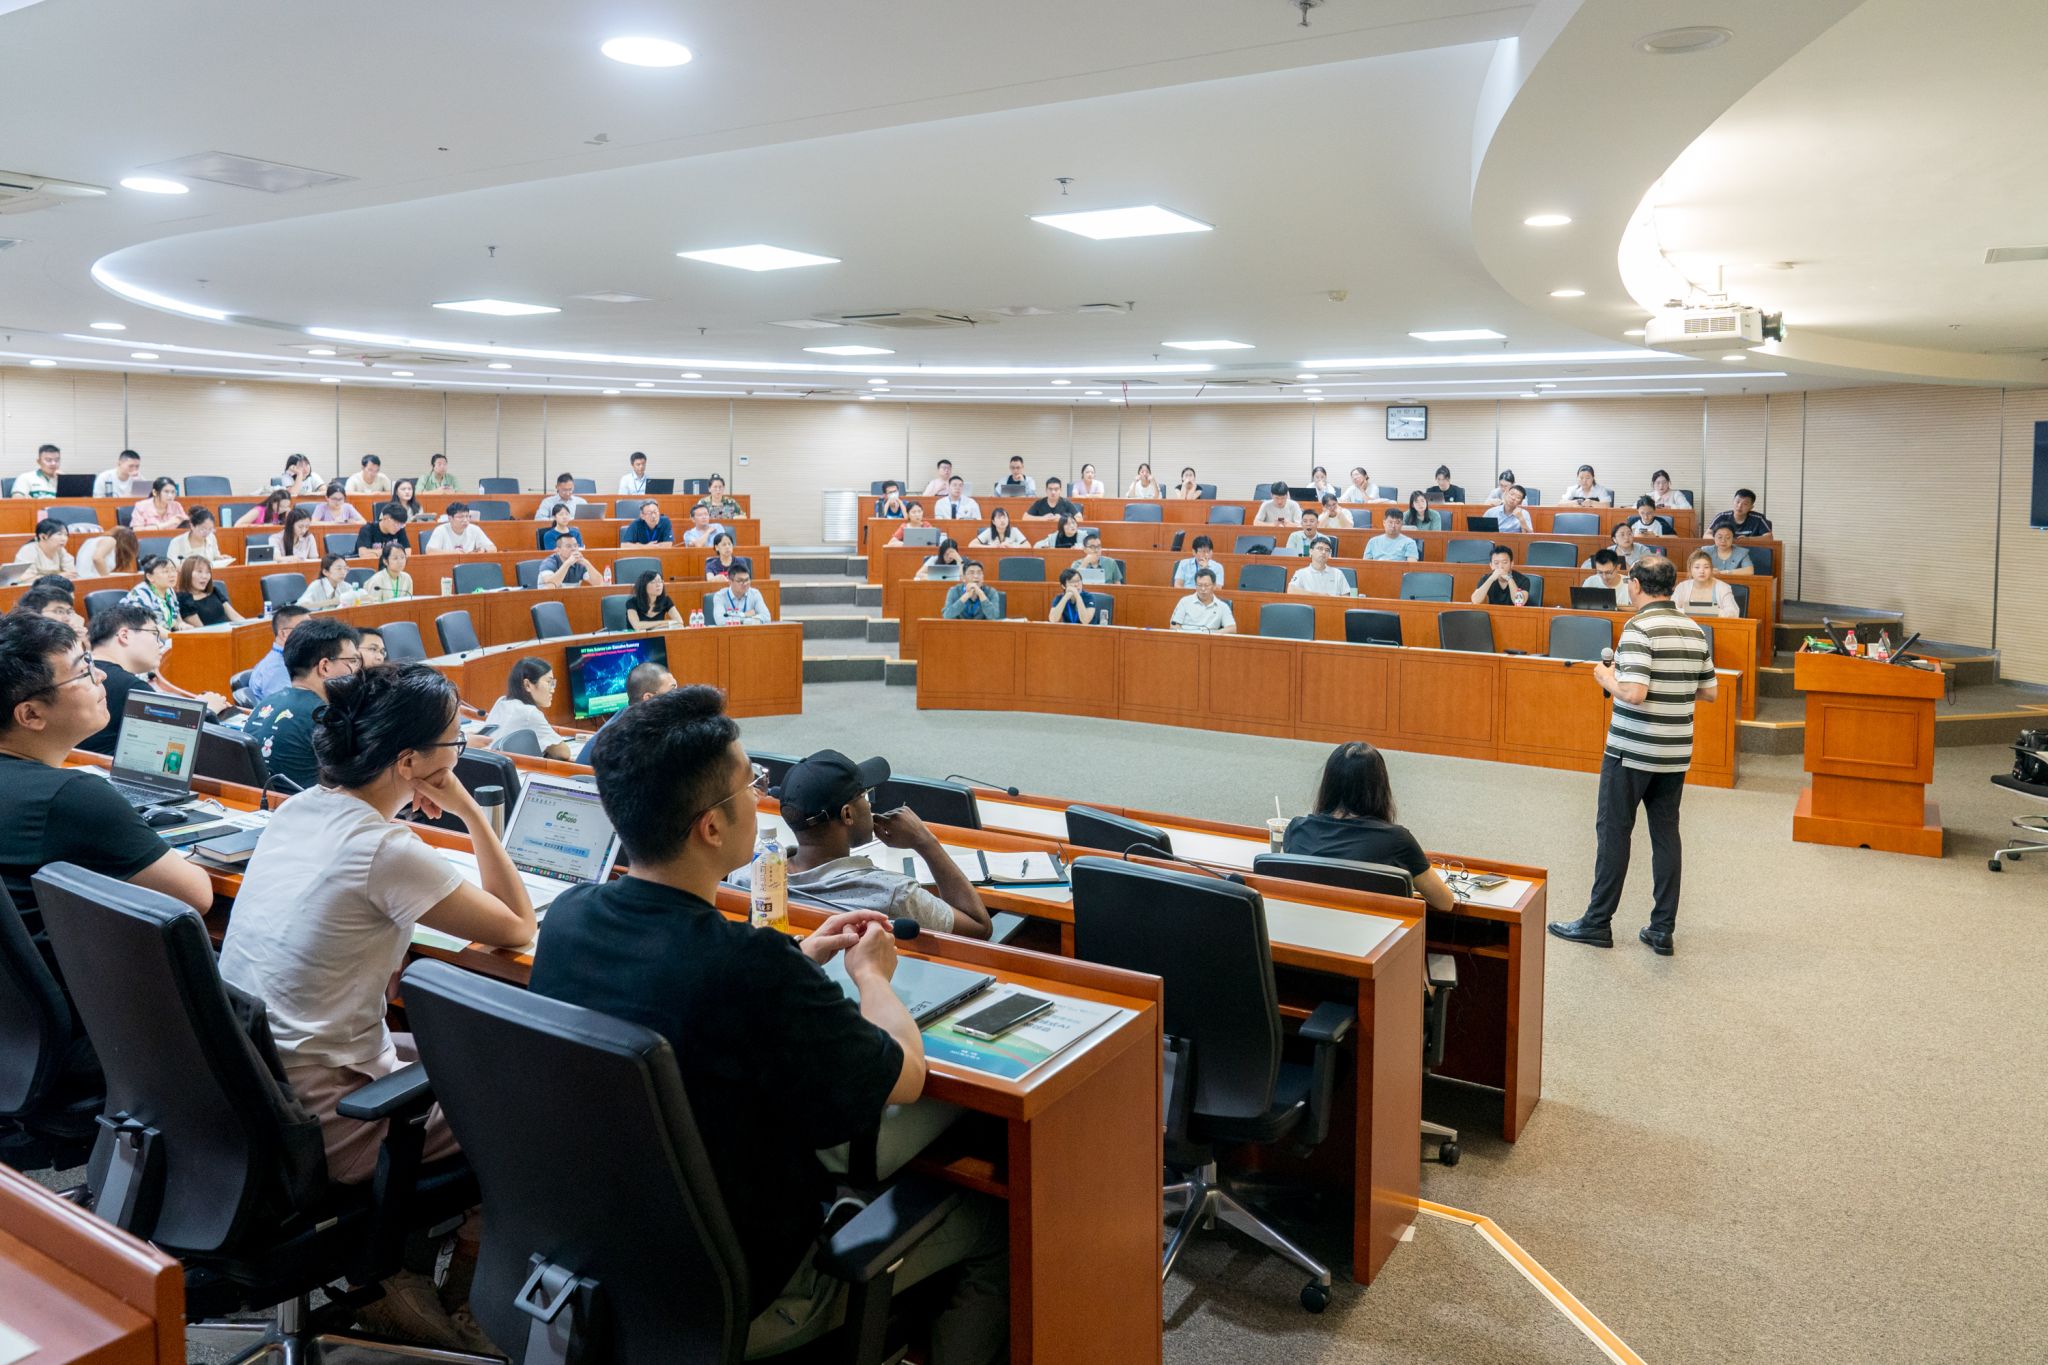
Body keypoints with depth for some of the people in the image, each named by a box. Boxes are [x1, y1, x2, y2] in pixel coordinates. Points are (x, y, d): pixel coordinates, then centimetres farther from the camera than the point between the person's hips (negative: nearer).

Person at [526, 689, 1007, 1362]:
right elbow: (904, 1075, -18)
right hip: (741, 1298, -7)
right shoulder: (753, 970, -35)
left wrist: (800, 956, 9)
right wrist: (870, 972, 0)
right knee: (991, 1220, 10)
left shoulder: (566, 918, -13)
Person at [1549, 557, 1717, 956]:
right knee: (1666, 833, 10)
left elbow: (1634, 693, -24)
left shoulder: (1639, 628, -16)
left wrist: (1607, 679, -6)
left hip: (1631, 750, -6)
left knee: (1613, 831, 3)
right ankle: (1662, 929, 13)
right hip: (1676, 752, 6)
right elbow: (1710, 691, 12)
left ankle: (1598, 922, 11)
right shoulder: (1695, 631, 6)